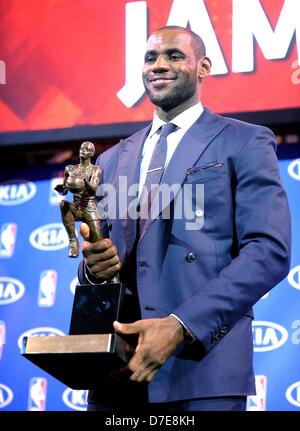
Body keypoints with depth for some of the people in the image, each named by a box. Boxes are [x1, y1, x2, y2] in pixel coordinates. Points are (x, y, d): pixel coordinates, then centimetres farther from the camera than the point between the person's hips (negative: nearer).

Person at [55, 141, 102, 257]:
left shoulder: (95, 170, -1)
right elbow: (64, 191, 11)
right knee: (63, 203, -35)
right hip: (75, 208, 2)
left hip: (90, 209, -2)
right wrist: (60, 188, -13)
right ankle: (73, 240, -29)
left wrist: (85, 181, -37)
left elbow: (93, 190, -17)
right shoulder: (71, 169, 8)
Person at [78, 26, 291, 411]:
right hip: (116, 368, 5)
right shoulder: (111, 161, 19)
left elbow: (269, 251, -8)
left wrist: (180, 325, -18)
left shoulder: (246, 144, 3)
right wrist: (95, 266, -4)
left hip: (201, 366, -4)